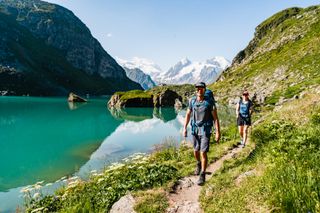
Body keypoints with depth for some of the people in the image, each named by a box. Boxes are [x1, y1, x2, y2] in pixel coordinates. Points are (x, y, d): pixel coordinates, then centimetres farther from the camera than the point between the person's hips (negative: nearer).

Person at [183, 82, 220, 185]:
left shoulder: (210, 102, -12)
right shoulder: (192, 101, -1)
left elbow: (215, 118, -9)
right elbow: (188, 115, 7)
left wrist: (218, 132, -12)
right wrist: (184, 128, 2)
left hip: (205, 130, -4)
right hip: (195, 129, 4)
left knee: (203, 153, -9)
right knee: (196, 151, 15)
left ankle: (202, 175, 6)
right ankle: (199, 164, 47)